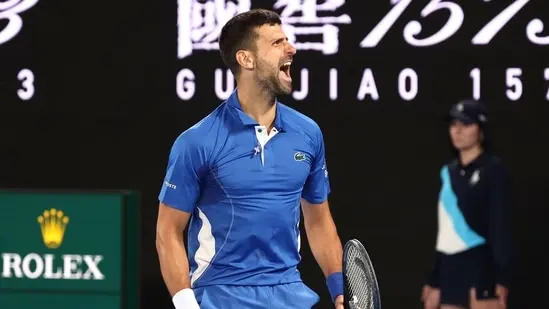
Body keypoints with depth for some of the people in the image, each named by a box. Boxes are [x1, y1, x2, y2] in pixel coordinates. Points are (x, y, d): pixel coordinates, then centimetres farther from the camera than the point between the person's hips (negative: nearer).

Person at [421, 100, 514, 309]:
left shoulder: (492, 169, -4)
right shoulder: (448, 172, 16)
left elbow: (500, 224, -11)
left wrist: (501, 278, -19)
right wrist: (434, 280, 19)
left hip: (481, 267, -8)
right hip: (451, 268, 8)